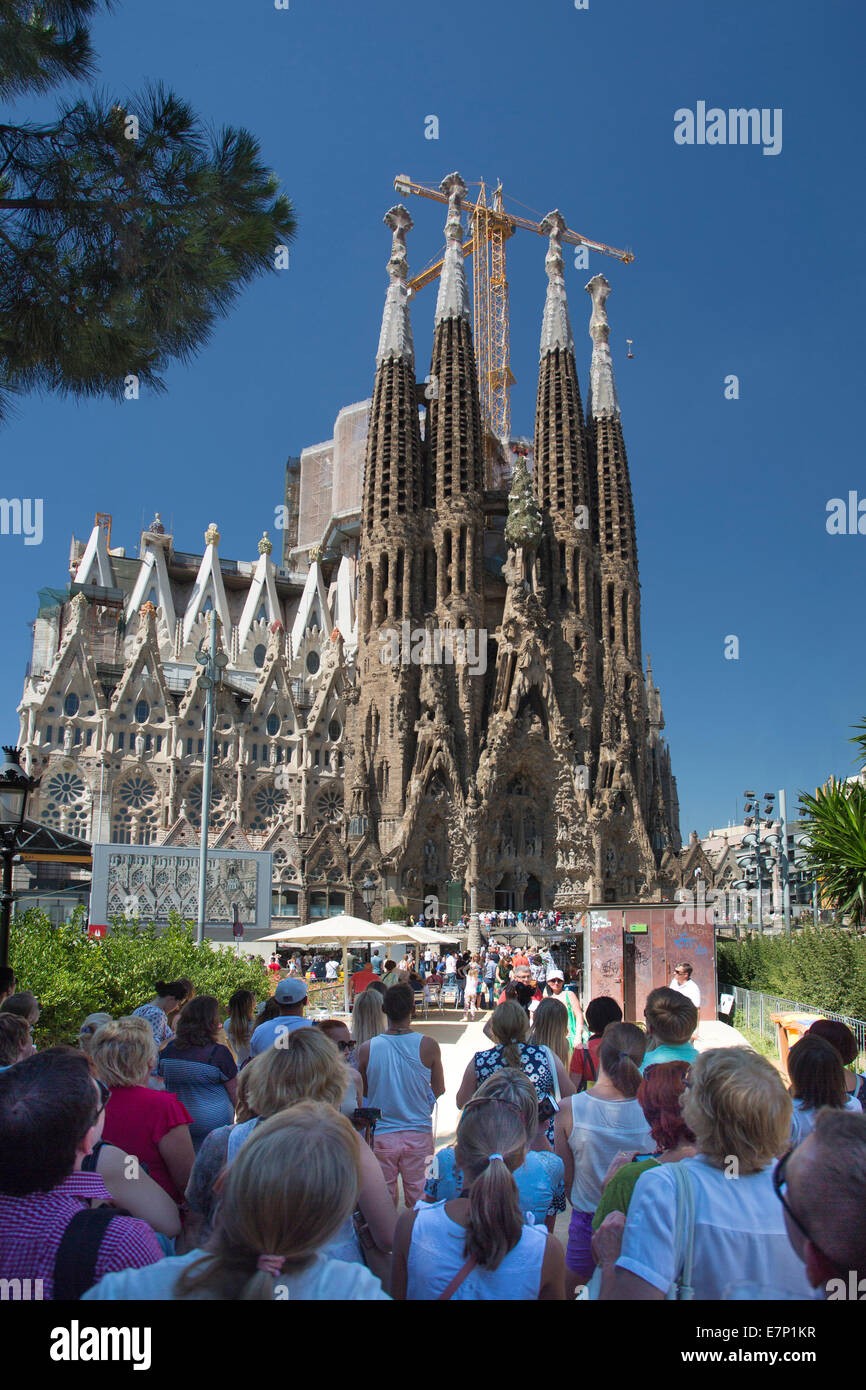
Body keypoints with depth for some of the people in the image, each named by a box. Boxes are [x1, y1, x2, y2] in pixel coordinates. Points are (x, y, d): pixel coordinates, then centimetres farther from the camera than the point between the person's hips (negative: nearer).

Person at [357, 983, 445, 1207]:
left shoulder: (366, 1049, -12)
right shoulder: (428, 1046, -13)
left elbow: (363, 1092, 4)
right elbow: (439, 1090, 1)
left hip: (380, 1136, 1)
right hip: (419, 1133, 0)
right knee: (419, 1200, 15)